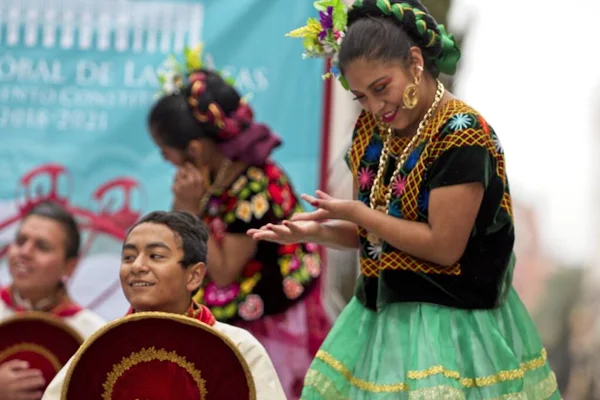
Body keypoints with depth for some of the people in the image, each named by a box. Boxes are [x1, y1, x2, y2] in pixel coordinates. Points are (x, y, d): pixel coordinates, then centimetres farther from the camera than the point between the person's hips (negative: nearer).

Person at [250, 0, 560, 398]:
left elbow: (444, 246, -21)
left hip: (449, 323, -7)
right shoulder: (373, 131, 6)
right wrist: (314, 232, -4)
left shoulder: (460, 134, -18)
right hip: (381, 317, 8)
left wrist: (356, 213, -15)